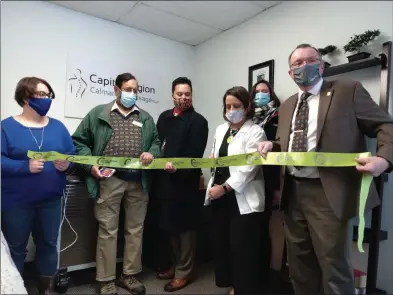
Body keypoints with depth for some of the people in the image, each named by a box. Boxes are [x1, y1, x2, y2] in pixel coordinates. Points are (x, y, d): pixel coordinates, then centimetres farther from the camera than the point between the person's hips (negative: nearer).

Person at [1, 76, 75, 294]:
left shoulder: (58, 127, 5)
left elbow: (73, 156, 4)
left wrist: (67, 165, -16)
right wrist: (25, 166, -26)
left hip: (51, 199, 3)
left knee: (49, 244, 16)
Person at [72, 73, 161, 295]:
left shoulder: (146, 118, 13)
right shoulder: (98, 114, 4)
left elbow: (156, 142, 14)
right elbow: (79, 142, 4)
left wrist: (152, 153, -8)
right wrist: (91, 164, -8)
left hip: (138, 182, 3)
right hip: (109, 180, -3)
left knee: (136, 230, 11)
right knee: (107, 231, 5)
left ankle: (130, 275, 27)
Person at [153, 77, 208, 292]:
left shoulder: (198, 121, -5)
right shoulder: (164, 117, 14)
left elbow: (195, 154, -13)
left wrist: (177, 168, -24)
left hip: (185, 182, -6)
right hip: (165, 180, 6)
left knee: (185, 227, 6)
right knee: (170, 225, 15)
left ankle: (183, 272, 21)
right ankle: (176, 265, 35)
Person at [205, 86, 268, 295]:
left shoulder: (255, 132, -7)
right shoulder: (220, 129, 13)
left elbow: (249, 167, -16)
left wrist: (225, 187, -18)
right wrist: (212, 159, 1)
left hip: (243, 200, -6)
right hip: (219, 196, 6)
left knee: (243, 249, 1)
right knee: (221, 244, 13)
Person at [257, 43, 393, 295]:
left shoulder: (348, 90, -1)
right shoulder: (287, 106, 16)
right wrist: (271, 145, 0)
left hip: (328, 193, -5)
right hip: (293, 192, 6)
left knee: (334, 267, 4)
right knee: (299, 265, 19)